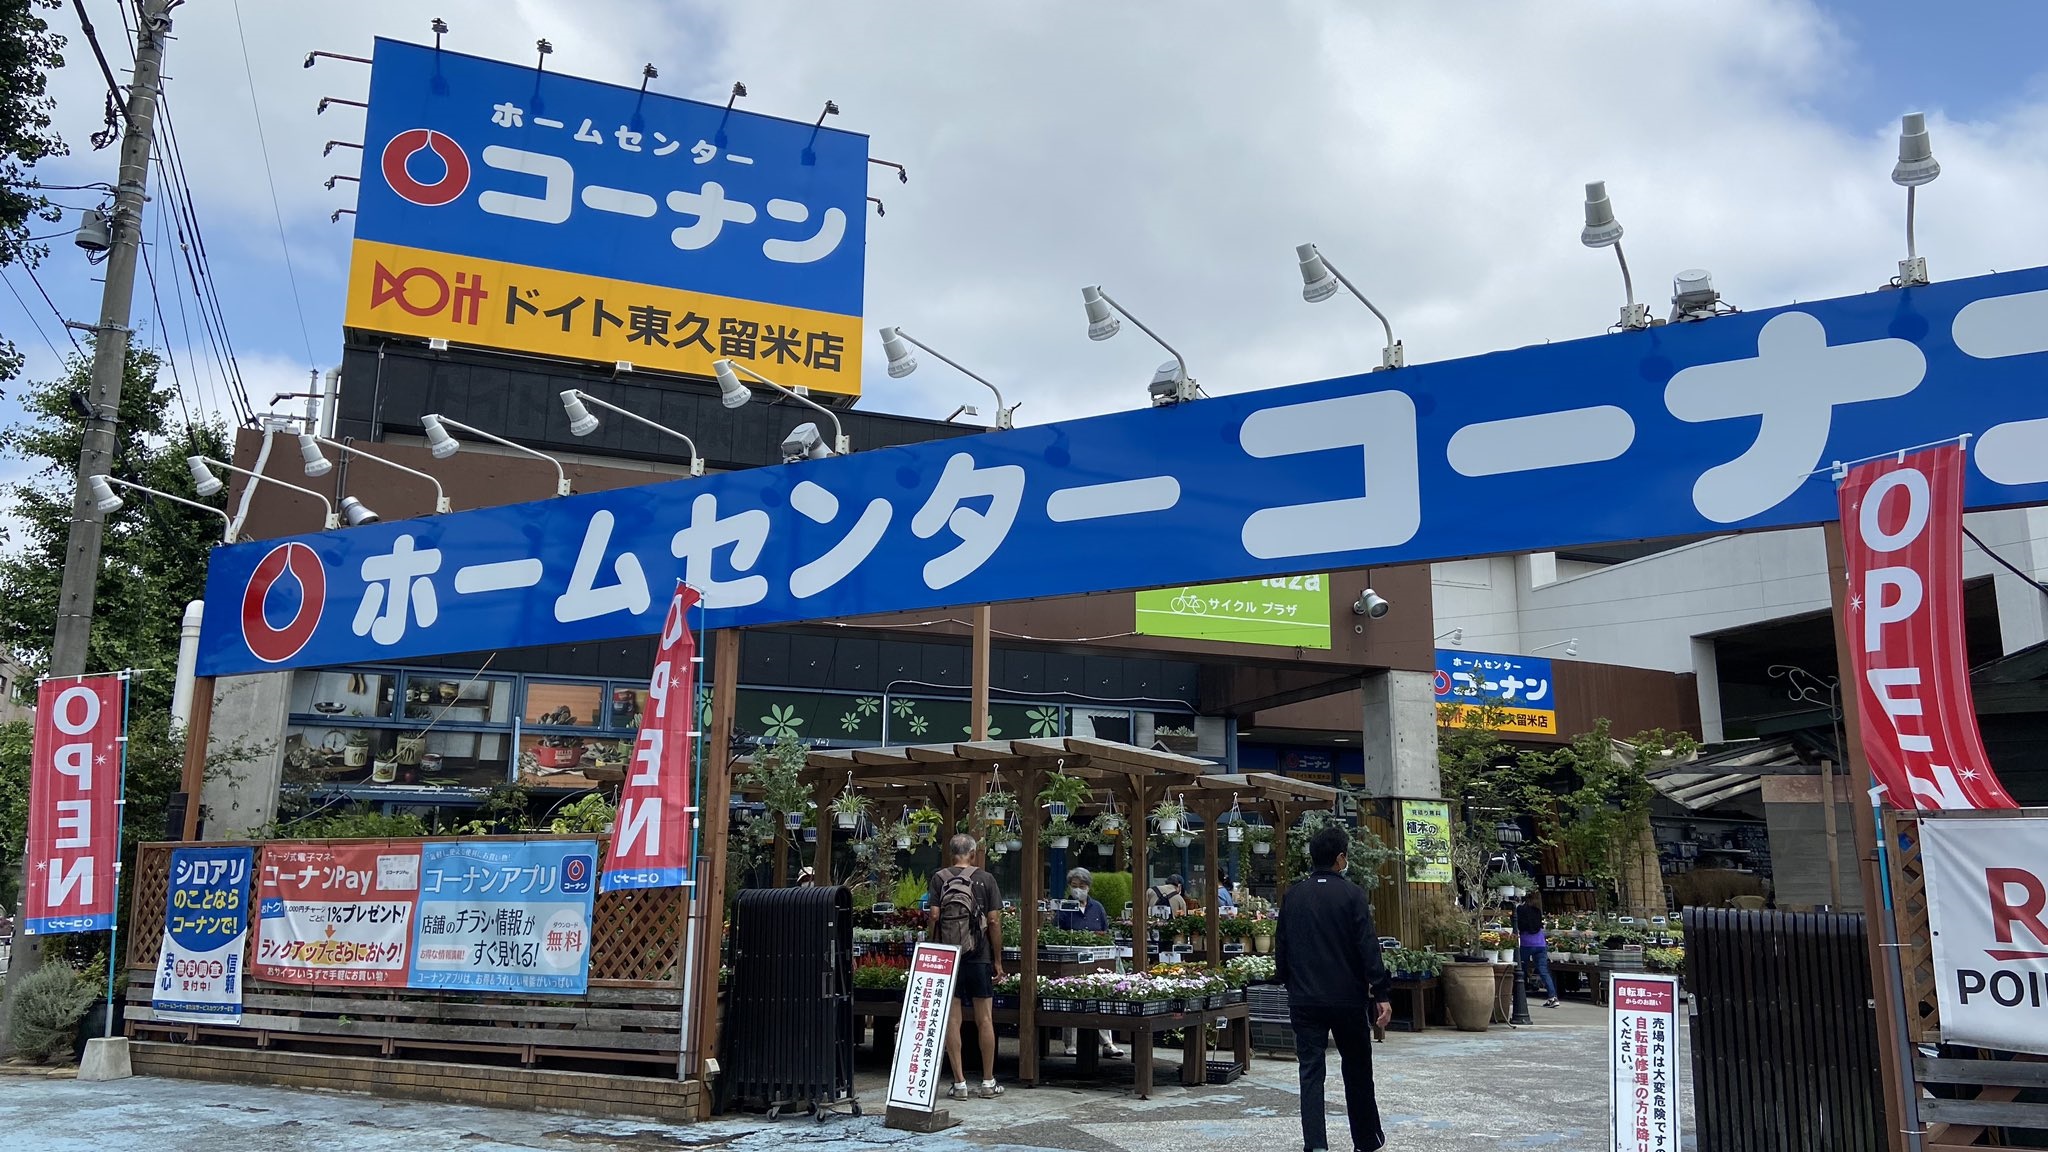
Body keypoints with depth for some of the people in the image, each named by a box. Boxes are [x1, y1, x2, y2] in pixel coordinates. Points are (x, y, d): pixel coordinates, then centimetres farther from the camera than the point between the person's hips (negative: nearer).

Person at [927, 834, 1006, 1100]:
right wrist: (998, 961, 3)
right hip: (979, 957, 0)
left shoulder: (939, 878, 1)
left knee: (952, 1020, 4)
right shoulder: (985, 879, 0)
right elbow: (994, 921, -3)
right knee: (985, 1020, 7)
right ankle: (988, 1082, 13)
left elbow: (933, 916, -7)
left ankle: (959, 1083, 5)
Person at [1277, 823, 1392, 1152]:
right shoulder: (1352, 895, -8)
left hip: (1304, 999, 2)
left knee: (1311, 1072, 3)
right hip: (1348, 998, -2)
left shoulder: (1293, 896, 4)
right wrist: (1381, 994, -9)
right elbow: (1368, 947, -11)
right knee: (1357, 1070, 14)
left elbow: (1281, 946, 10)